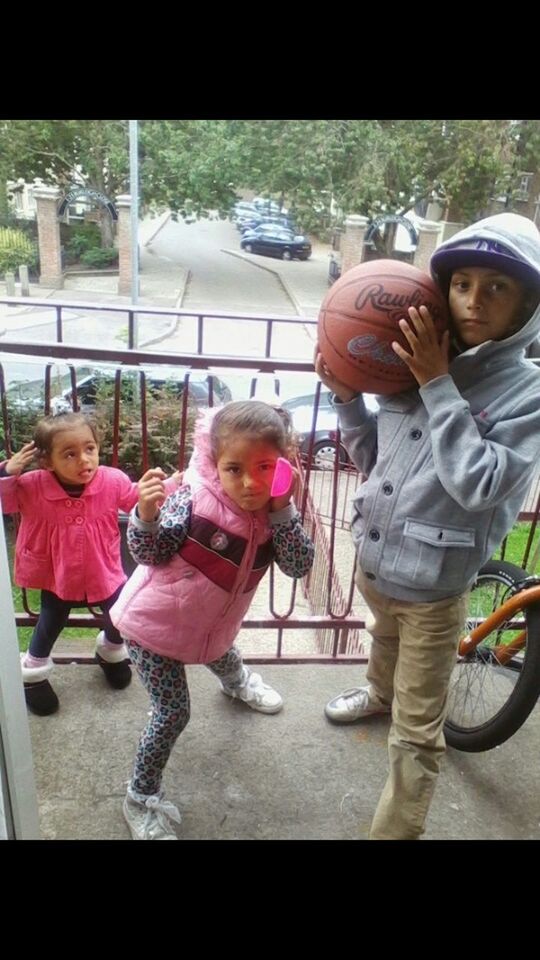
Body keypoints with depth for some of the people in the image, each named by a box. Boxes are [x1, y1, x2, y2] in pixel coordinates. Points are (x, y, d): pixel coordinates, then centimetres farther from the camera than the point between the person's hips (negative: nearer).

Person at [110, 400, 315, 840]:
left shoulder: (274, 513, -14)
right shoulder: (194, 499, -30)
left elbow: (299, 565, -22)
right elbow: (150, 555, -22)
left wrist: (283, 509, -33)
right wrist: (146, 516, -43)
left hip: (210, 624, 6)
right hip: (154, 623, -5)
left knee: (222, 654, 36)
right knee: (173, 713, 0)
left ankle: (237, 681, 73)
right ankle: (142, 798, 24)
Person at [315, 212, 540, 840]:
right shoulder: (415, 364, -5)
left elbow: (477, 484, -28)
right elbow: (372, 457, 4)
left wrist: (438, 386, -26)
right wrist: (345, 395, -10)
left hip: (431, 588, -5)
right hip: (373, 559, 5)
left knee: (415, 737, 8)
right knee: (385, 639, 37)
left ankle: (395, 830, 29)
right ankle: (380, 694, 68)